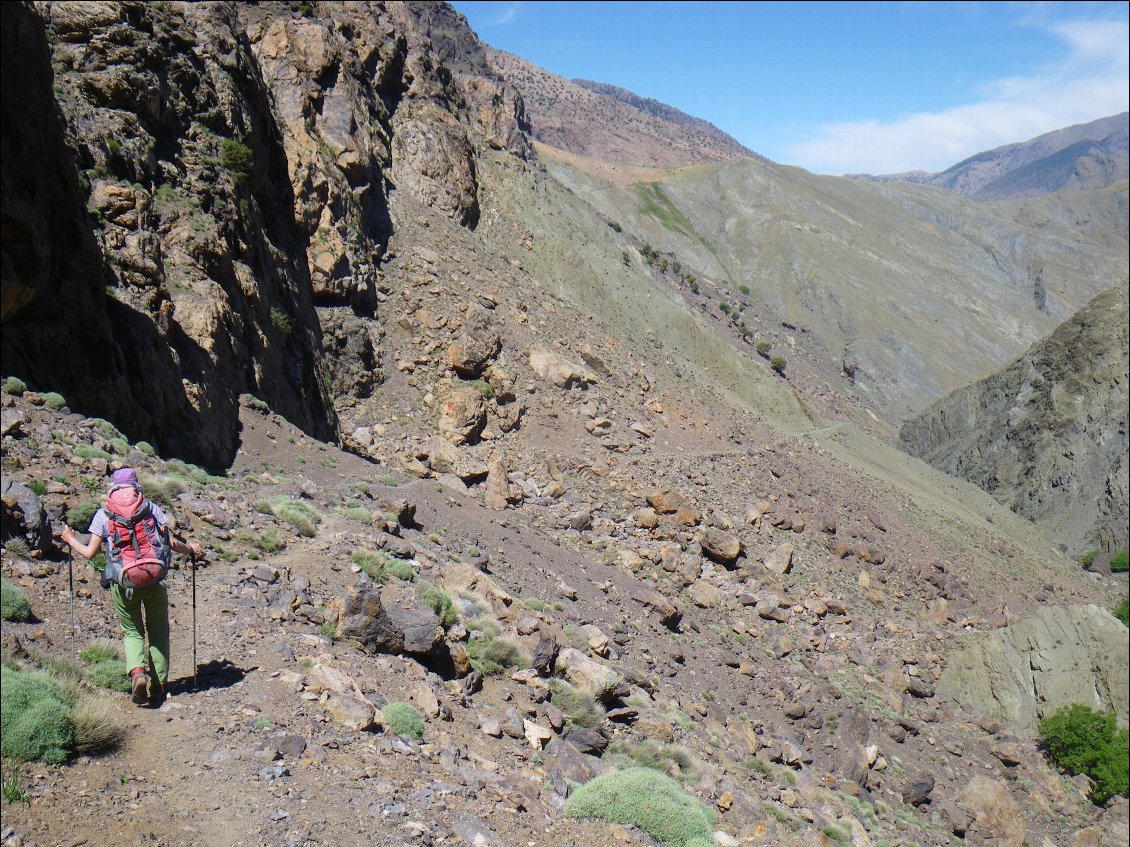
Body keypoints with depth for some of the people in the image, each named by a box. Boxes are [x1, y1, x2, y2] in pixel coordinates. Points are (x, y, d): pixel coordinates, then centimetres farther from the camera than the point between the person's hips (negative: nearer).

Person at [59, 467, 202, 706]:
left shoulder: (103, 514, 6)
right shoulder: (152, 508, 6)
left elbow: (89, 553, 5)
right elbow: (172, 543, 0)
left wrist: (70, 539, 24)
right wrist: (191, 550, 20)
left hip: (122, 582, 0)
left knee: (132, 631, 15)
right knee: (158, 630, 16)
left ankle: (137, 671, -12)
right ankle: (158, 684, 14)